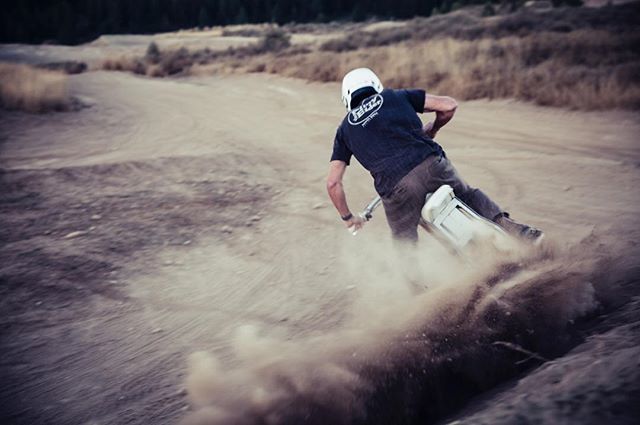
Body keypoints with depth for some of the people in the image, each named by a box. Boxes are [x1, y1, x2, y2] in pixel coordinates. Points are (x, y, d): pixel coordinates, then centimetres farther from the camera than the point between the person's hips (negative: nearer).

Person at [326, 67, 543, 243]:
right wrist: (432, 130, 31)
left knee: (405, 242, 16)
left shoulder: (345, 129, 20)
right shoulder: (395, 97, 20)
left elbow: (333, 183, 12)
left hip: (395, 186, -1)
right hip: (431, 163, 1)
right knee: (467, 194, 27)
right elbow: (449, 105, 12)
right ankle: (511, 228, 11)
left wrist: (348, 217, 25)